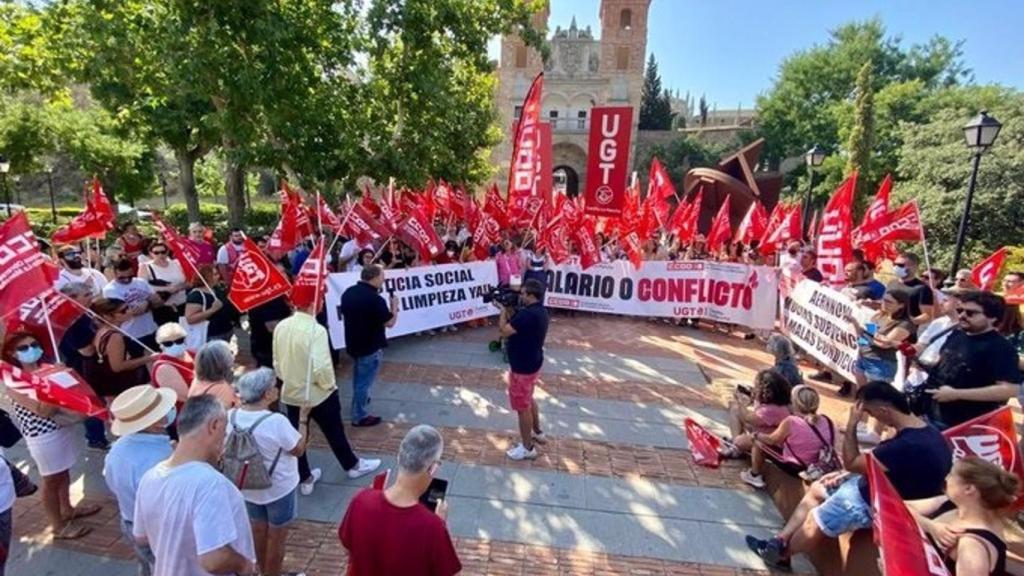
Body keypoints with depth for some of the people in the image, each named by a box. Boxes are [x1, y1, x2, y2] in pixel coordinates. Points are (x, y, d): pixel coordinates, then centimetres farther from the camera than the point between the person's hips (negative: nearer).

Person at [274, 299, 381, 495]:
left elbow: (277, 362, 4)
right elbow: (321, 367, -31)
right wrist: (329, 385, -12)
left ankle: (305, 480, 34)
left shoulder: (281, 326, -6)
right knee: (335, 433, 16)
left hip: (290, 393, 6)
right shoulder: (316, 330, -27)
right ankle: (353, 465, 38)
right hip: (319, 395, -5)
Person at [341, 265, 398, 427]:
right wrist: (394, 305, -4)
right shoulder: (374, 298, -27)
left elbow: (344, 315, 13)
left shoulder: (348, 292, -1)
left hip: (352, 342, 8)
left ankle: (359, 399, 49)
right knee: (365, 381, 6)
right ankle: (359, 416, 18)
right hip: (370, 346, -8)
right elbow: (390, 322, -18)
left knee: (358, 376, 29)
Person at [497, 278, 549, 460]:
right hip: (532, 363, 10)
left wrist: (503, 310, -13)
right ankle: (538, 433, 45)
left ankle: (527, 448, 20)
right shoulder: (539, 310, 2)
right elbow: (515, 322, 9)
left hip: (522, 368, -10)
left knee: (522, 407, 5)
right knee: (529, 400, 28)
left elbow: (504, 330, -27)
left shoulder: (528, 314, -30)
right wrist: (506, 309, -2)